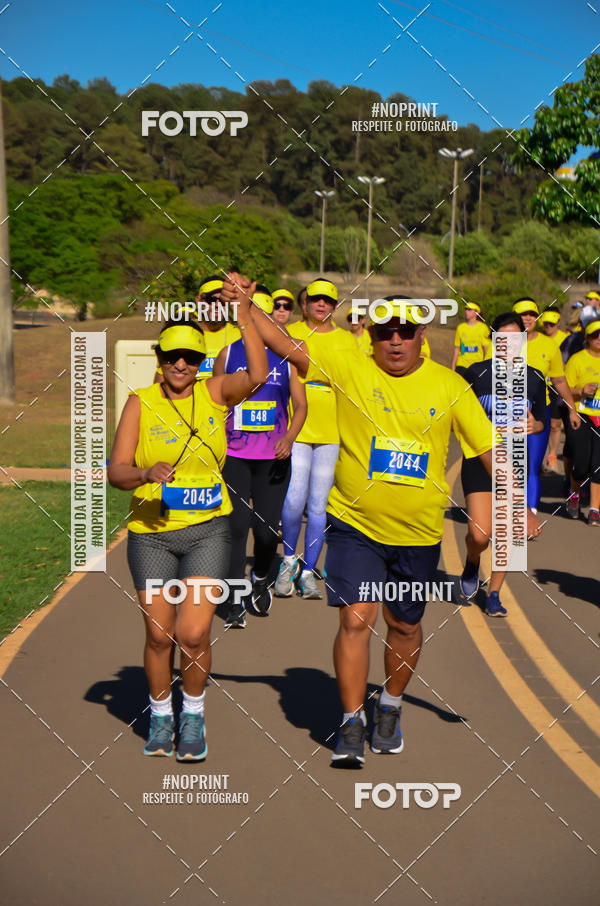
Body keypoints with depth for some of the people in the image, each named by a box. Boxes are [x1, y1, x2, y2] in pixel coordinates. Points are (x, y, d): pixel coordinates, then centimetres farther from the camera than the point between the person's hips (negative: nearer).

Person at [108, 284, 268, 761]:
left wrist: (246, 317, -27)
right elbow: (116, 471, -7)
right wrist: (148, 473, -28)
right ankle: (161, 715, 31)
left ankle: (193, 714, 17)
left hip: (207, 529, 0)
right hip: (151, 533, 0)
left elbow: (258, 375, -19)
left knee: (194, 633, -9)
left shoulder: (214, 394, 1)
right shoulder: (141, 403, -2)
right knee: (159, 635, 6)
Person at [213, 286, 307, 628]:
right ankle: (236, 603, -3)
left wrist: (289, 437, -16)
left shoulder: (287, 356, 3)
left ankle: (261, 580, 34)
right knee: (236, 526, -8)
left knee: (267, 527, 6)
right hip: (234, 455, 0)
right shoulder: (228, 354, 4)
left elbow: (301, 405, 2)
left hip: (274, 457, 1)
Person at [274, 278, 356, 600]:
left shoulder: (347, 341, 10)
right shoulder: (288, 334, 6)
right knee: (294, 500, -11)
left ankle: (307, 572, 16)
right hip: (296, 428, -1)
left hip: (332, 431, 1)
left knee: (318, 506, 3)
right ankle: (289, 560, 14)